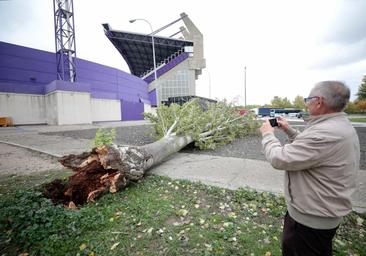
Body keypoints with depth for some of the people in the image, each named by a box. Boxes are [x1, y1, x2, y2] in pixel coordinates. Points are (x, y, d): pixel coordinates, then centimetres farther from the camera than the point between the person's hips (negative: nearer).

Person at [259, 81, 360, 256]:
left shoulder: (326, 133, -34)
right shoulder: (342, 125, 2)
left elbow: (279, 159, -32)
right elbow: (308, 148, 15)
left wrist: (267, 134, -15)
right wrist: (289, 130, 9)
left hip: (310, 218, -10)